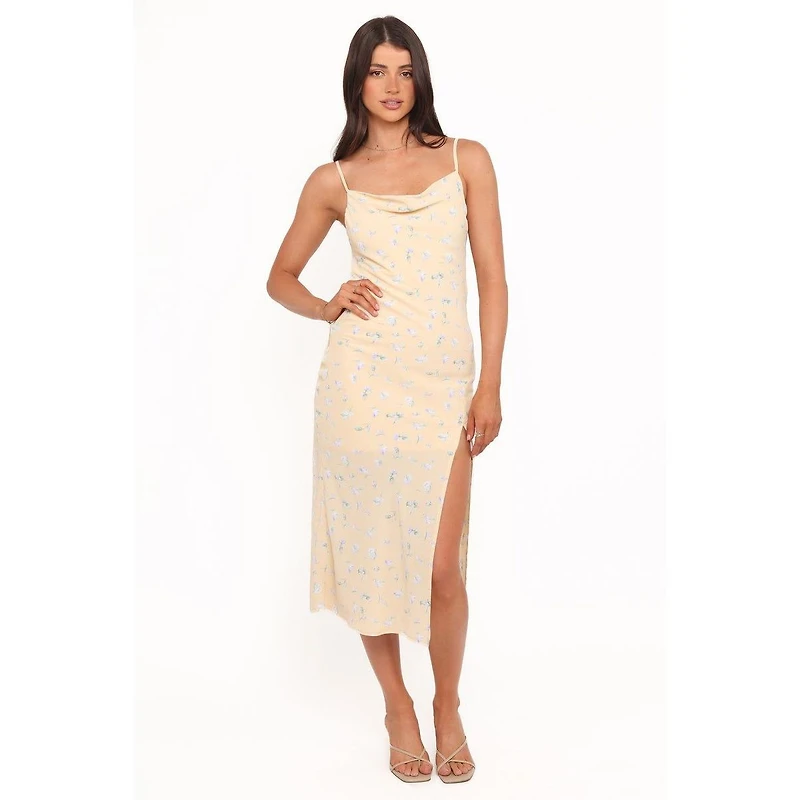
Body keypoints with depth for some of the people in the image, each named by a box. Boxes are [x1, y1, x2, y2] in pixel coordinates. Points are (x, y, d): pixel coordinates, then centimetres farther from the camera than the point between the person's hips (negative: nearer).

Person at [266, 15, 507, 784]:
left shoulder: (467, 160, 7)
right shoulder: (334, 181, 7)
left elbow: (492, 275, 4)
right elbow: (280, 276, 17)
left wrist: (491, 385, -2)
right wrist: (328, 308, -4)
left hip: (444, 382, 0)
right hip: (363, 377, 1)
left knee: (441, 568, -2)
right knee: (370, 553, 8)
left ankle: (447, 708, 26)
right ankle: (397, 707, 31)